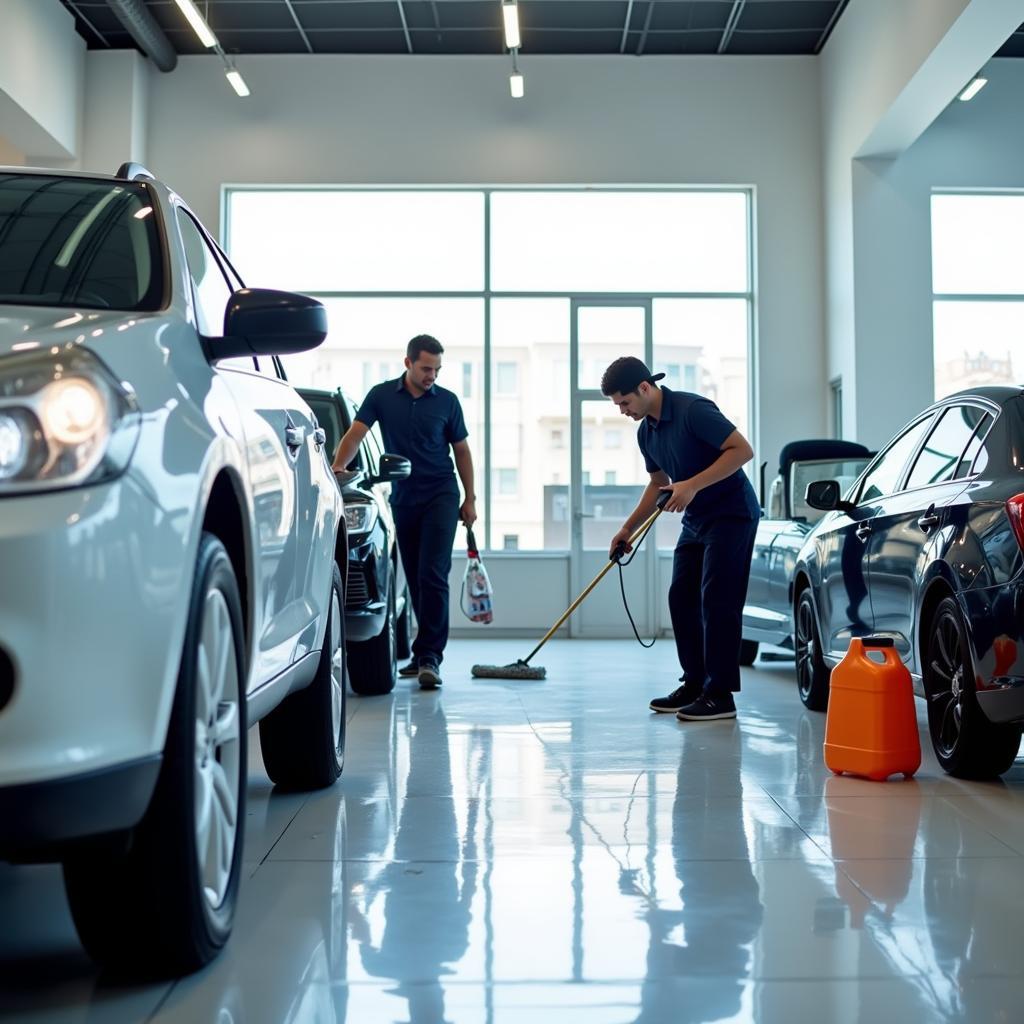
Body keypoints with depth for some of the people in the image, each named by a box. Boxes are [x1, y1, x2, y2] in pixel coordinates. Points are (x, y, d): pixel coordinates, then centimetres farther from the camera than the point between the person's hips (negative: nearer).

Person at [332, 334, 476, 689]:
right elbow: (355, 433, -6)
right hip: (402, 500, 2)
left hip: (440, 496, -2)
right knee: (414, 579, 9)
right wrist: (338, 467, -24)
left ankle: (429, 656, -13)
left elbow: (461, 450, 8)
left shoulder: (447, 401, 1)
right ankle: (426, 652, 19)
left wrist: (470, 499, 5)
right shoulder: (381, 396, 2)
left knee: (432, 576, -13)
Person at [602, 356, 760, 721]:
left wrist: (693, 485, -27)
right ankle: (695, 684, 14)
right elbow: (659, 484, 20)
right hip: (695, 520, 9)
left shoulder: (693, 410, -20)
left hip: (731, 513, -9)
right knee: (681, 598, 6)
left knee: (716, 600, -11)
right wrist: (628, 528, 15)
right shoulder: (646, 432, 6)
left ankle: (720, 694, -7)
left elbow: (743, 449, -23)